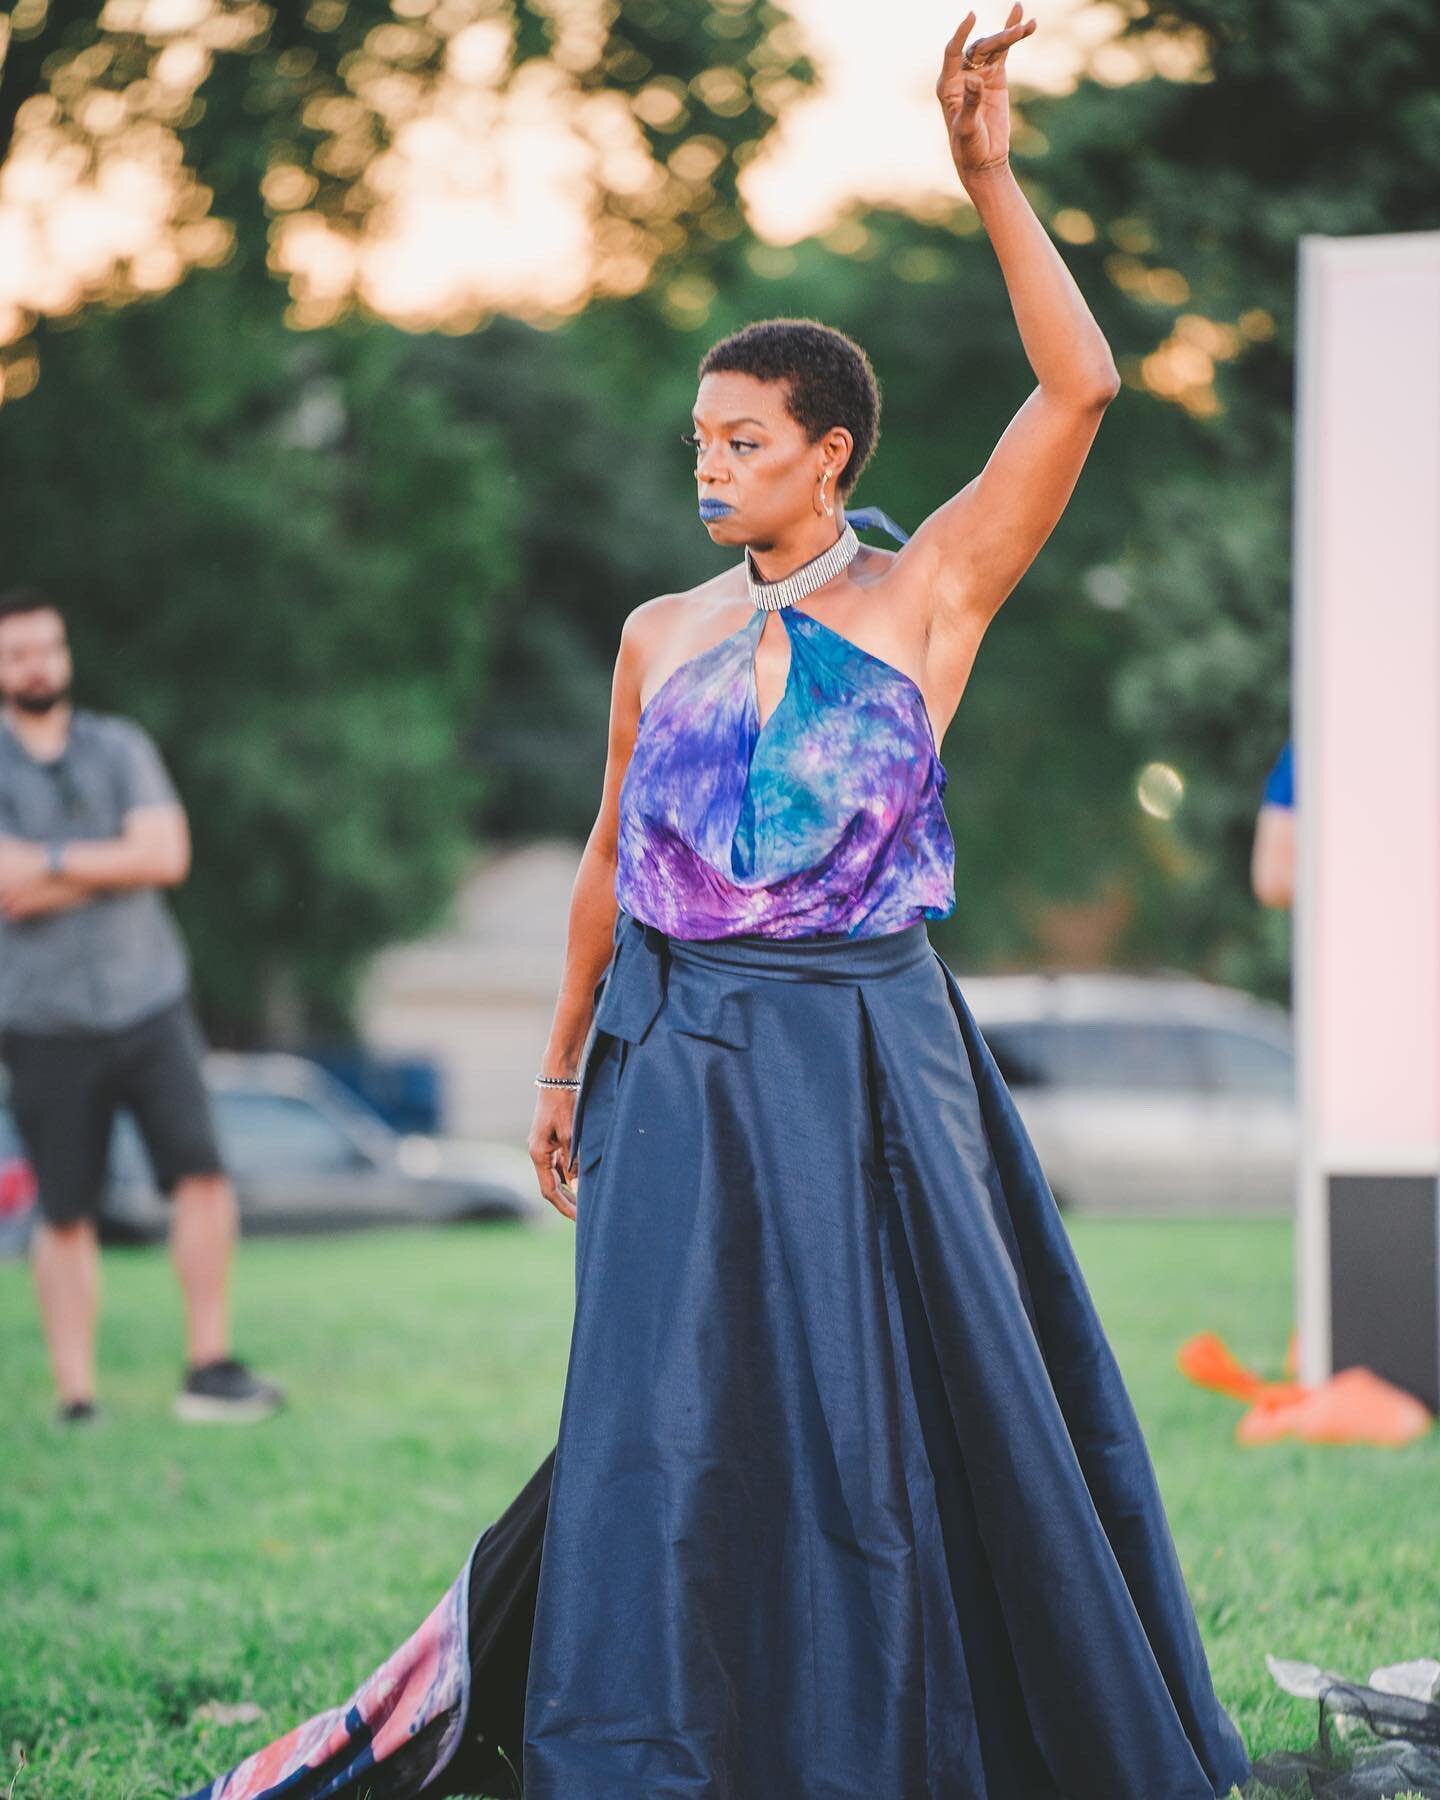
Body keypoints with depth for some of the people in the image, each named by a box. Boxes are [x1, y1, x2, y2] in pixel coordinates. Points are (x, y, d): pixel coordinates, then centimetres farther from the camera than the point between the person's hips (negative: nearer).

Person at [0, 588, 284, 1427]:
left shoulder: (121, 747, 8)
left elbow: (168, 854, -7)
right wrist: (113, 865, -7)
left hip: (147, 1004, 1)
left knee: (202, 1173, -13)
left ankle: (210, 1369, -4)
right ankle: (77, 1402, 10)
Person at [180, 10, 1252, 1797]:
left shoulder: (927, 593, 0)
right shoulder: (661, 634, 10)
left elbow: (1078, 388, -12)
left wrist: (988, 181, -17)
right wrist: (562, 1068, 19)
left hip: (860, 1053, -2)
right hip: (678, 1057, 2)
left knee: (908, 1396, 3)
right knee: (674, 1403, 0)